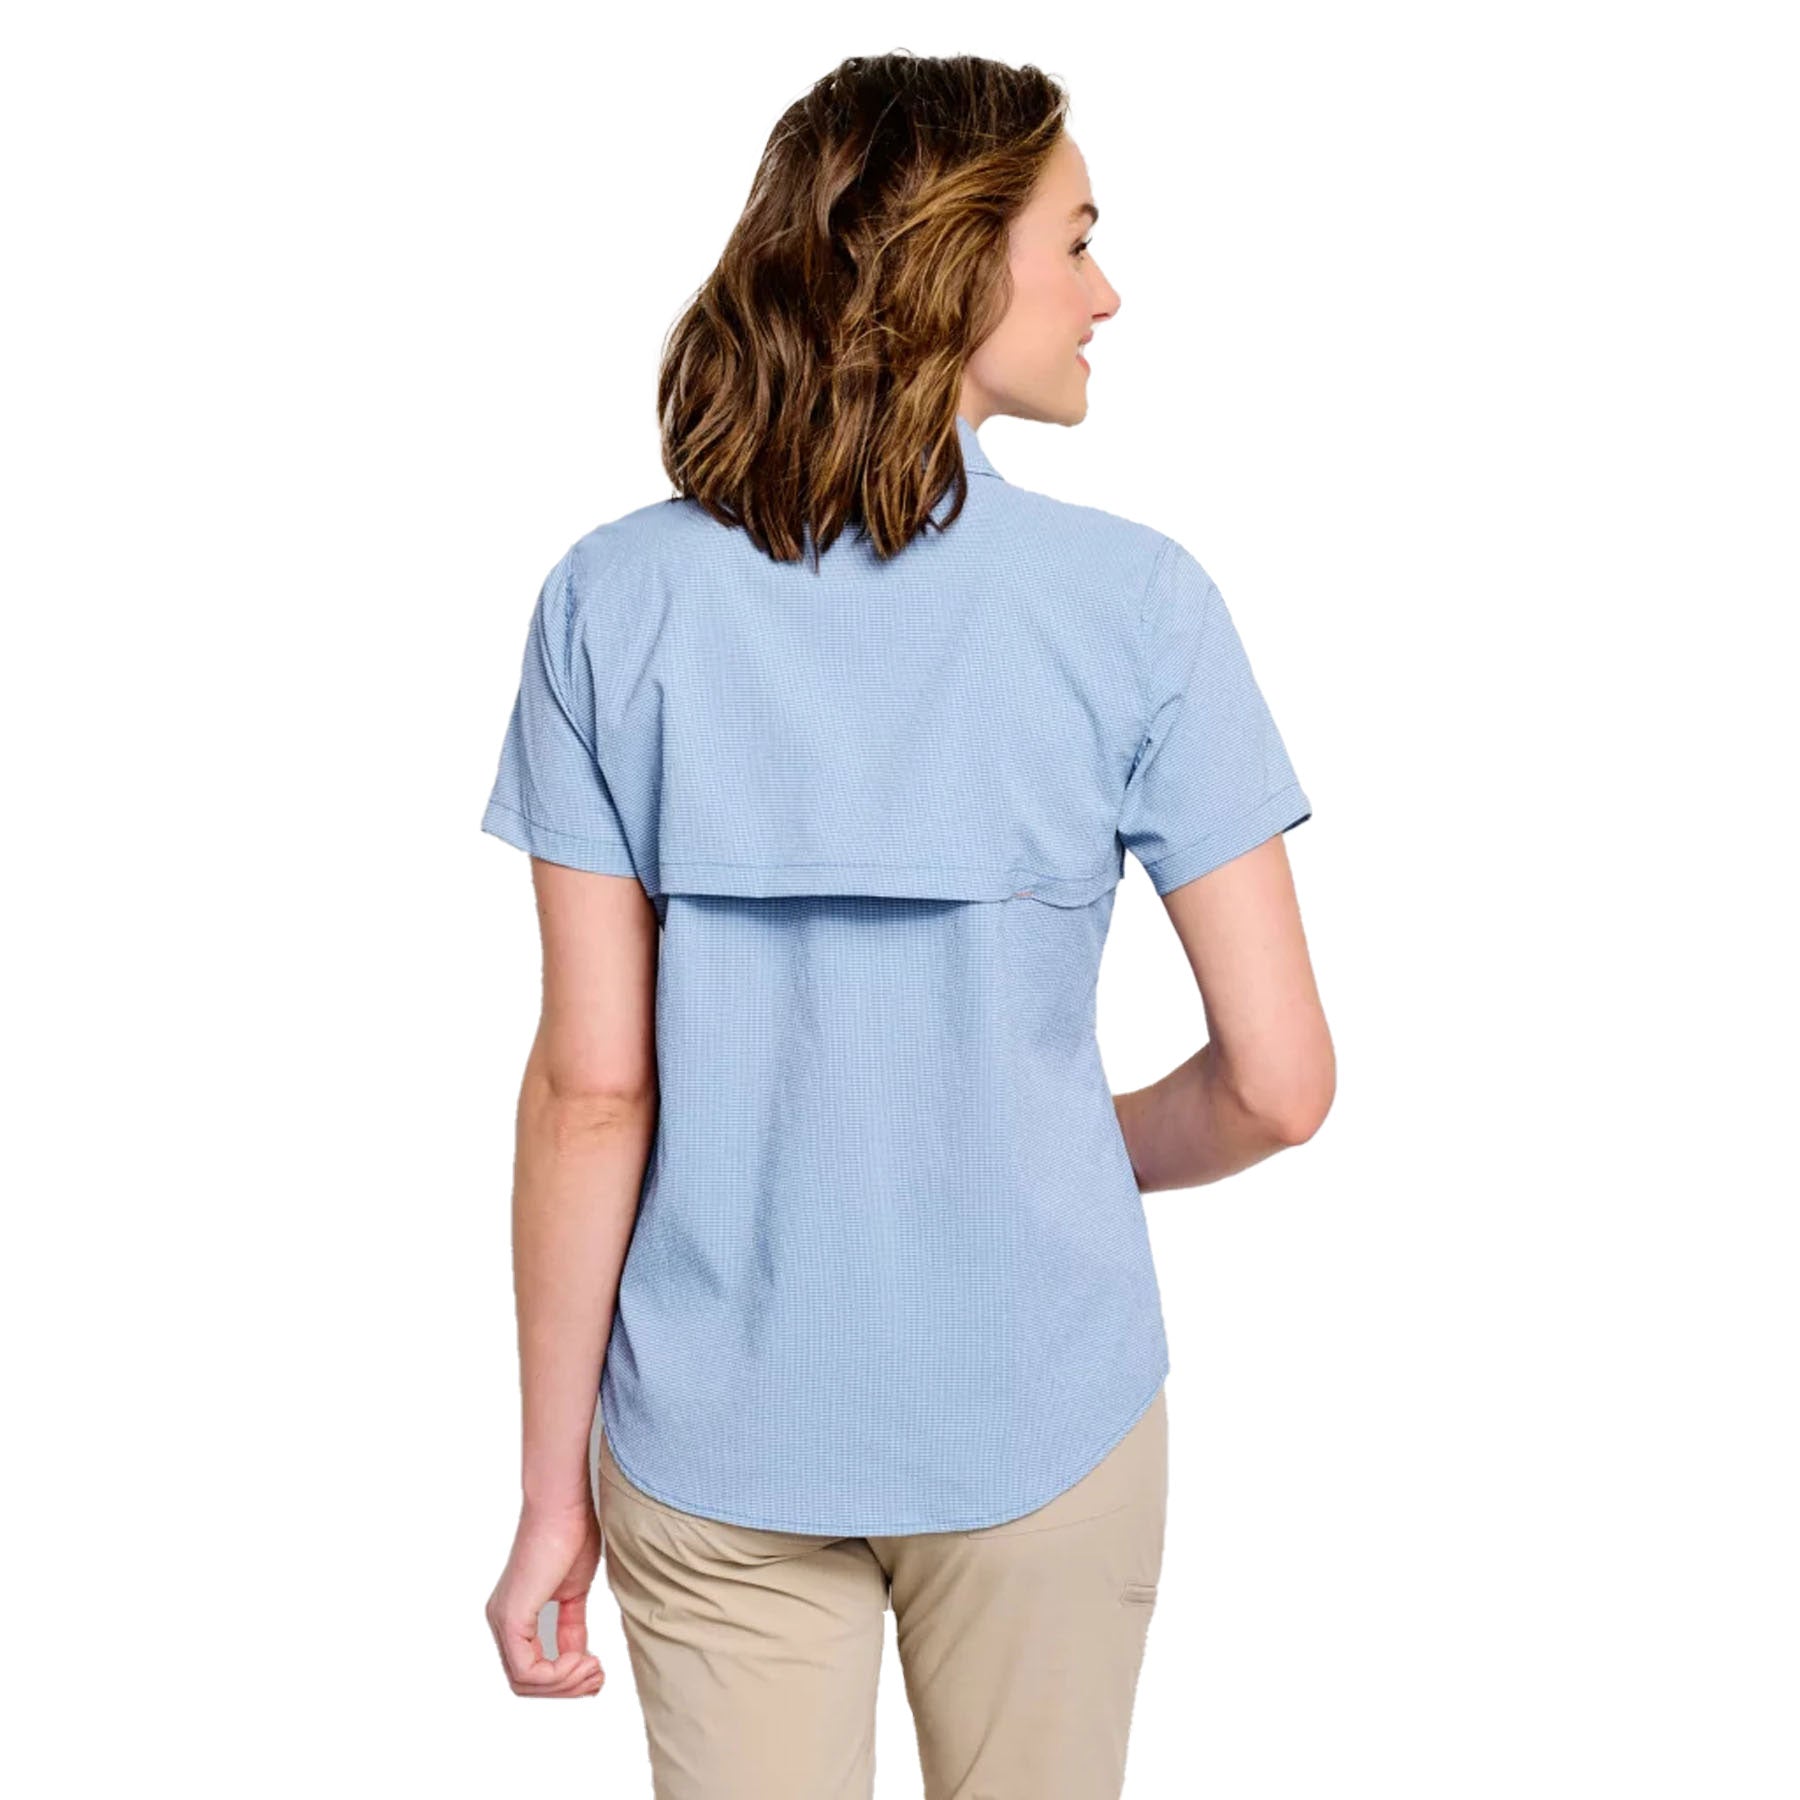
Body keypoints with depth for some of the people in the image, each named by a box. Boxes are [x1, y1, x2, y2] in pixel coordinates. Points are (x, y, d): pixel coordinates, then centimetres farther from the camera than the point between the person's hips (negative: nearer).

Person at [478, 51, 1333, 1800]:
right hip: (1044, 1418, 0)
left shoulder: (613, 602, -9)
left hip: (712, 1439, 1)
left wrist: (554, 1489, 1)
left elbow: (591, 1085, -9)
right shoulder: (1138, 601, -12)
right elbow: (1279, 1081, -11)